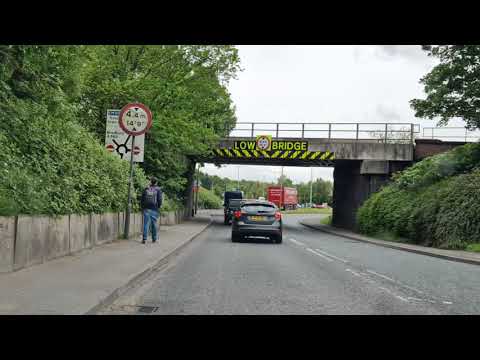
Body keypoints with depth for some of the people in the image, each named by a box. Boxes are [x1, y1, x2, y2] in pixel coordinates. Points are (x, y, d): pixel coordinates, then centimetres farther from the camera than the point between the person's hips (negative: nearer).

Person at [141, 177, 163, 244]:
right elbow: (159, 199, -5)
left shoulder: (146, 189, 7)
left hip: (146, 209, 1)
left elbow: (142, 199, 7)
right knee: (154, 224, 9)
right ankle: (154, 238, 15)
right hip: (154, 209, -1)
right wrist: (159, 206, 10)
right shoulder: (158, 190, 1)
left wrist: (143, 207, 13)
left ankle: (144, 238, -9)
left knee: (146, 223, -1)